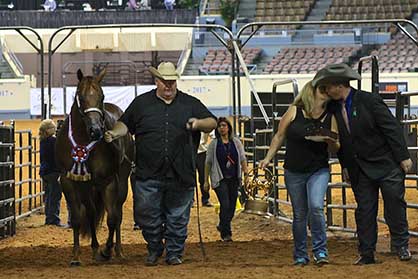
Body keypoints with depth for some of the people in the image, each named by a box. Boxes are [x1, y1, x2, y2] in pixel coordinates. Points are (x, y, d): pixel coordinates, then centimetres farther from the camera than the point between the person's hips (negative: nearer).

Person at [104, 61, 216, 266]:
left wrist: (199, 124, -14)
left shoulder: (190, 103, 8)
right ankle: (154, 251, 21)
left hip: (180, 174, 0)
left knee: (178, 217, 5)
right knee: (148, 215, 2)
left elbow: (212, 123, 7)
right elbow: (125, 124, 14)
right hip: (148, 174, 0)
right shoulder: (141, 103, 8)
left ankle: (174, 253, 18)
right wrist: (114, 133, -7)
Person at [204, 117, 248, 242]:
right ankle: (226, 233, -5)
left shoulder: (236, 142, 6)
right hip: (220, 179, -3)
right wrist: (206, 181, 2)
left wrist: (245, 169, -8)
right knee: (225, 205, -12)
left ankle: (222, 226, 31)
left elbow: (242, 158, 9)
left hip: (234, 179, 3)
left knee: (232, 205, 8)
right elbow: (208, 163, 3)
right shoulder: (214, 144, 0)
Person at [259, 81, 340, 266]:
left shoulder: (330, 117, 0)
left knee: (316, 207, -21)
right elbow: (279, 136, 7)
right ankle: (300, 256, 20)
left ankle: (320, 251, -10)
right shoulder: (295, 112, -3)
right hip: (294, 172, 1)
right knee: (299, 214, 7)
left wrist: (331, 142, -18)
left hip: (319, 171, 0)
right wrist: (268, 158, 3)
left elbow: (334, 149, 4)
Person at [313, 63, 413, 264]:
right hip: (360, 170, 5)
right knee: (364, 210, 4)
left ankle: (401, 246, 11)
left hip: (386, 163, -5)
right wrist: (345, 166, 11)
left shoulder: (369, 100, -13)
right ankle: (366, 253, 9)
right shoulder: (334, 108, 3)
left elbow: (392, 128, -11)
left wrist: (403, 157, -12)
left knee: (395, 204, -1)